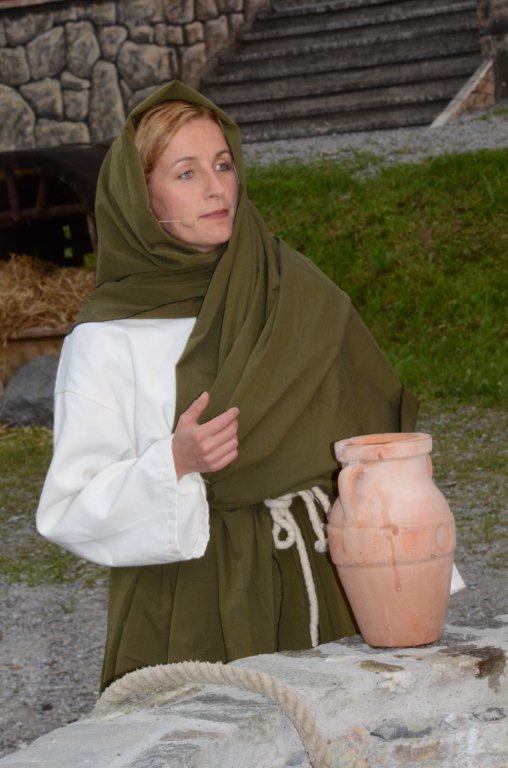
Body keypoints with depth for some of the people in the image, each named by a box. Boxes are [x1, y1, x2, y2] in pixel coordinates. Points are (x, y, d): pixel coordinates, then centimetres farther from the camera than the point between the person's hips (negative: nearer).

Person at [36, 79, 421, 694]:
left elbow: (371, 425, 9)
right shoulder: (107, 339, -7)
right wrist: (173, 464, -24)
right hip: (191, 618, -3)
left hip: (317, 594, 3)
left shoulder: (295, 291, 5)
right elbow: (70, 511, -9)